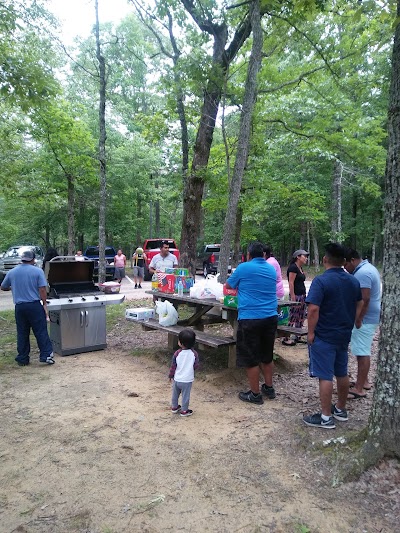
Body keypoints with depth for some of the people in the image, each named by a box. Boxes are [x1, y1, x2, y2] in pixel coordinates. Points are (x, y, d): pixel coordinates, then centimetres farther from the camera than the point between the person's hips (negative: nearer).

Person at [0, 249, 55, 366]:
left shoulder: (12, 272, 5)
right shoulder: (38, 271, -6)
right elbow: (42, 289, -10)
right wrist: (44, 304, -2)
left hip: (19, 307, 3)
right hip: (35, 306, -3)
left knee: (22, 333, 11)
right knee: (41, 331, 3)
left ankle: (22, 359, 17)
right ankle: (46, 355, 2)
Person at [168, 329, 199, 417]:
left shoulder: (177, 353, -16)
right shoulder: (194, 354, -16)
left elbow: (173, 366, -7)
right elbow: (196, 366, -7)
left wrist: (171, 376, 9)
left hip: (177, 379, 1)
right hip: (187, 380, -1)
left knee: (175, 394, 22)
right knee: (185, 395, 13)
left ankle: (174, 407, 37)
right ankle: (184, 410, 23)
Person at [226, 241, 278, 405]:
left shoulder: (244, 268, -6)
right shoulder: (271, 269, 10)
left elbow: (228, 285, 8)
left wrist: (240, 286, 29)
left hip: (250, 318, -6)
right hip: (271, 317, 6)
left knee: (251, 359, 5)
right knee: (267, 356, 20)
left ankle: (255, 394, 13)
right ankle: (268, 388, 31)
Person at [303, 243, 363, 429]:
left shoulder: (321, 281, -18)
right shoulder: (353, 281, 5)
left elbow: (313, 309, -25)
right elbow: (359, 305, 17)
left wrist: (311, 332, -15)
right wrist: (355, 322, 31)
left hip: (324, 336, -7)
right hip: (344, 335, 7)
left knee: (325, 376, -1)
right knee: (342, 373, 18)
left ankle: (326, 417, 6)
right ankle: (341, 410, 33)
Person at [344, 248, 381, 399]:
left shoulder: (362, 273, -20)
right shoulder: (368, 268, 14)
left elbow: (364, 300, -26)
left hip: (364, 319, -11)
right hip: (369, 318, 11)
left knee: (362, 353, -5)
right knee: (363, 352, 18)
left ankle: (359, 389, 1)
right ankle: (363, 381, 29)